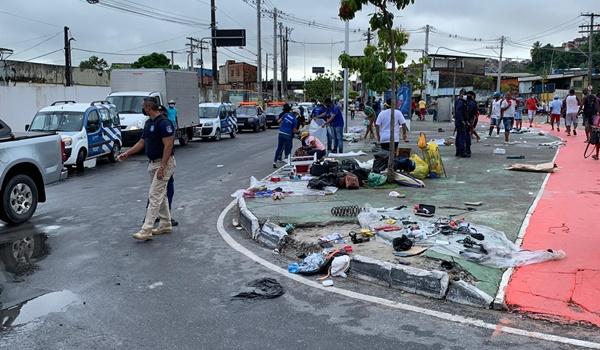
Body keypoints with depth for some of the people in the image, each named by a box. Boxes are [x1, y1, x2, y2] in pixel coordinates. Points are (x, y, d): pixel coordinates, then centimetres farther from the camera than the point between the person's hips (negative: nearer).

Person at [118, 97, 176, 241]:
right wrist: (127, 153, 8)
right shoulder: (148, 123, 11)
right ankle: (165, 225, 23)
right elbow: (142, 142, 18)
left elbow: (168, 145, -22)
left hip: (164, 163, -10)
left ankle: (146, 230, -12)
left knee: (155, 195, -11)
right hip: (153, 163, 10)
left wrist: (162, 167, -24)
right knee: (161, 195, 14)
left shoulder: (163, 123, -19)